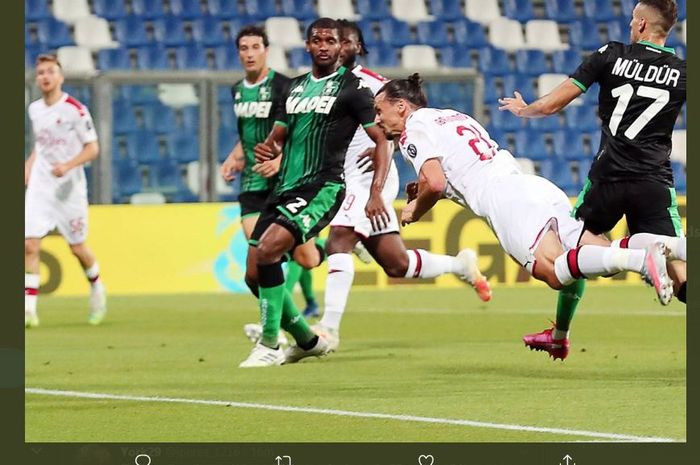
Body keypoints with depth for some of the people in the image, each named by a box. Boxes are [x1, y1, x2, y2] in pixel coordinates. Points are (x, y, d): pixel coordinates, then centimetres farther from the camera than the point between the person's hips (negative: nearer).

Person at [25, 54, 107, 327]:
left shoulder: (75, 110, -11)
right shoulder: (34, 110, 7)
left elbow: (92, 148, -9)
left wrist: (67, 165, -23)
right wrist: (28, 167, 8)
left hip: (68, 187, -4)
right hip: (39, 185, 4)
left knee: (77, 247, 6)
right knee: (30, 244, -11)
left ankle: (96, 286, 37)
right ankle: (29, 309, -13)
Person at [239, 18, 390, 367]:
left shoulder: (352, 87, -1)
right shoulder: (295, 87, 18)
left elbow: (381, 139, -3)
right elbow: (278, 135, 24)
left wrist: (376, 194, -13)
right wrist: (268, 149, -2)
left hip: (323, 187, -7)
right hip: (285, 188, 7)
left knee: (268, 249, -27)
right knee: (254, 274, 2)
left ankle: (269, 345, -18)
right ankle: (307, 341, 20)